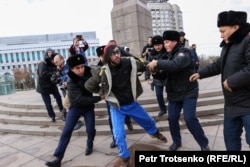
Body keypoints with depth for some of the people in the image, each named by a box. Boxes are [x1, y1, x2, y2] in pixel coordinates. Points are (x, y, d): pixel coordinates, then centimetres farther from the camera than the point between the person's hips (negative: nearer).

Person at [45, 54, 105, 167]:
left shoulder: (88, 72, -15)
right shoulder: (71, 82, -25)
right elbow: (80, 99, -31)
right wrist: (99, 98, -32)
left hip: (88, 106, 3)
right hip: (75, 107, -2)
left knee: (90, 130, -1)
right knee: (66, 131, -6)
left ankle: (89, 145, 31)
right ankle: (58, 158, 5)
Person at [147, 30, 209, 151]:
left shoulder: (183, 52, -14)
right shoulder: (171, 55, 12)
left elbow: (175, 65, -35)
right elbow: (168, 71, 12)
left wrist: (157, 63, -31)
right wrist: (156, 70, -7)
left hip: (188, 92, -7)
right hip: (174, 93, 7)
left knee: (190, 118, -11)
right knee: (172, 118, 6)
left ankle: (204, 144, 10)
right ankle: (176, 141, 27)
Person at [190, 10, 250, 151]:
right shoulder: (228, 46, 14)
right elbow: (219, 65, 26)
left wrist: (232, 81, -22)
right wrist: (200, 73, 22)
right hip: (232, 103, 9)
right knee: (230, 136, 19)